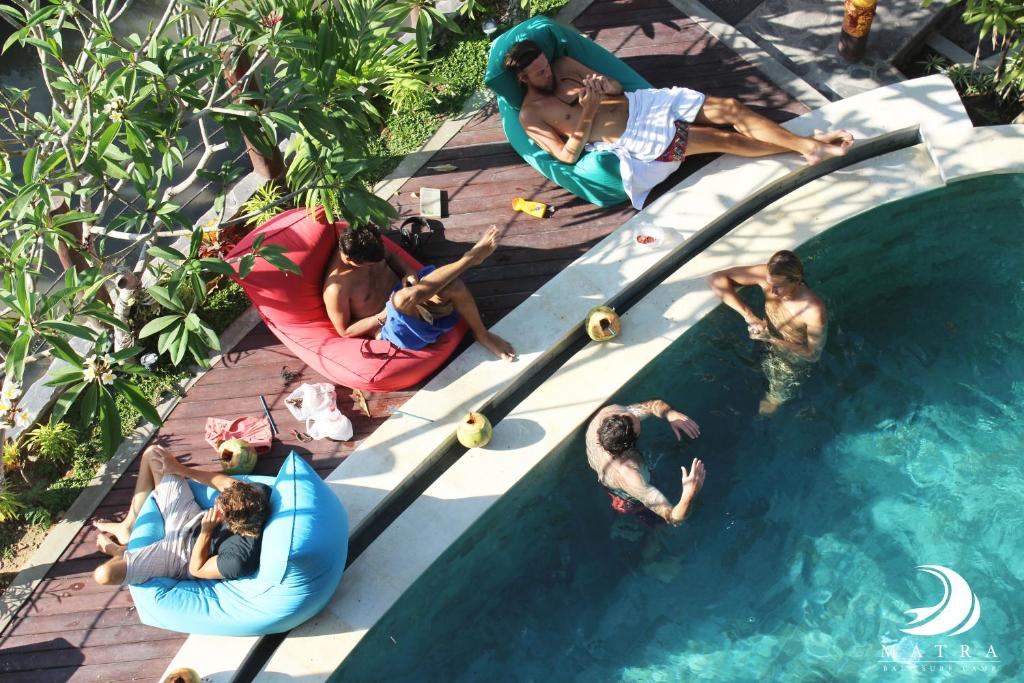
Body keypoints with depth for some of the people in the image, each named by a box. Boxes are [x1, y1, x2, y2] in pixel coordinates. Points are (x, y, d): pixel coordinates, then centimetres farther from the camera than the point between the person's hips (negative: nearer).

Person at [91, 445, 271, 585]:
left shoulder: (240, 559, -39)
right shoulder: (258, 492, -27)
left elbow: (196, 569, -21)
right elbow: (224, 482, -8)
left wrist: (206, 531, -32)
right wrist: (180, 469, -4)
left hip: (181, 552, -6)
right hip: (191, 519, 6)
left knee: (103, 574, -20)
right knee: (153, 452, 4)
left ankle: (120, 551, 21)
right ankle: (128, 526, 26)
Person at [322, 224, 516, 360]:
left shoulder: (366, 248, -5)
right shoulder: (336, 288, -21)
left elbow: (390, 256, 16)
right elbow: (344, 331, -11)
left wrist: (408, 271, -6)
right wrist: (382, 317, -22)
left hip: (403, 298, 6)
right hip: (391, 328, -6)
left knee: (453, 284, -25)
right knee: (405, 297, -42)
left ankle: (482, 334, -2)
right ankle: (471, 257, -33)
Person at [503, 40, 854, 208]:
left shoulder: (562, 65, 9)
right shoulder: (531, 115, -7)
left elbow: (616, 87, 12)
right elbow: (568, 155, -14)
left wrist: (604, 84, -13)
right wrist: (587, 114, -22)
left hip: (638, 101, 7)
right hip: (632, 140, -6)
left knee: (731, 108, -8)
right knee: (723, 140, -12)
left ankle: (808, 143, -3)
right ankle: (806, 146, -4)